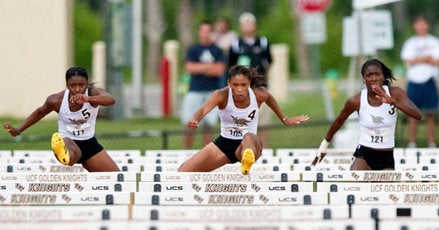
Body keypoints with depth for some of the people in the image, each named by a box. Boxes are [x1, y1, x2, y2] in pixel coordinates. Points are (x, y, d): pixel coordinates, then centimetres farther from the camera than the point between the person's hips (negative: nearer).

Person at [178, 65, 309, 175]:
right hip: (224, 144, 2)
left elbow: (269, 98, 12)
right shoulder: (222, 95, -20)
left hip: (250, 145, -2)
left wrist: (284, 119, 21)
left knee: (249, 137, -43)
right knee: (183, 172, -5)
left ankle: (247, 163, -79)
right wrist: (194, 120, -61)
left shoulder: (259, 94, -14)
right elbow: (204, 110, -38)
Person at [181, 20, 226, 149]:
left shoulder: (217, 51, 6)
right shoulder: (193, 50, 6)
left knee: (208, 126, 0)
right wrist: (209, 66, -7)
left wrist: (199, 69, -6)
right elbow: (189, 68, -5)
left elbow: (220, 70, -4)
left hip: (212, 91, 0)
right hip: (195, 91, 0)